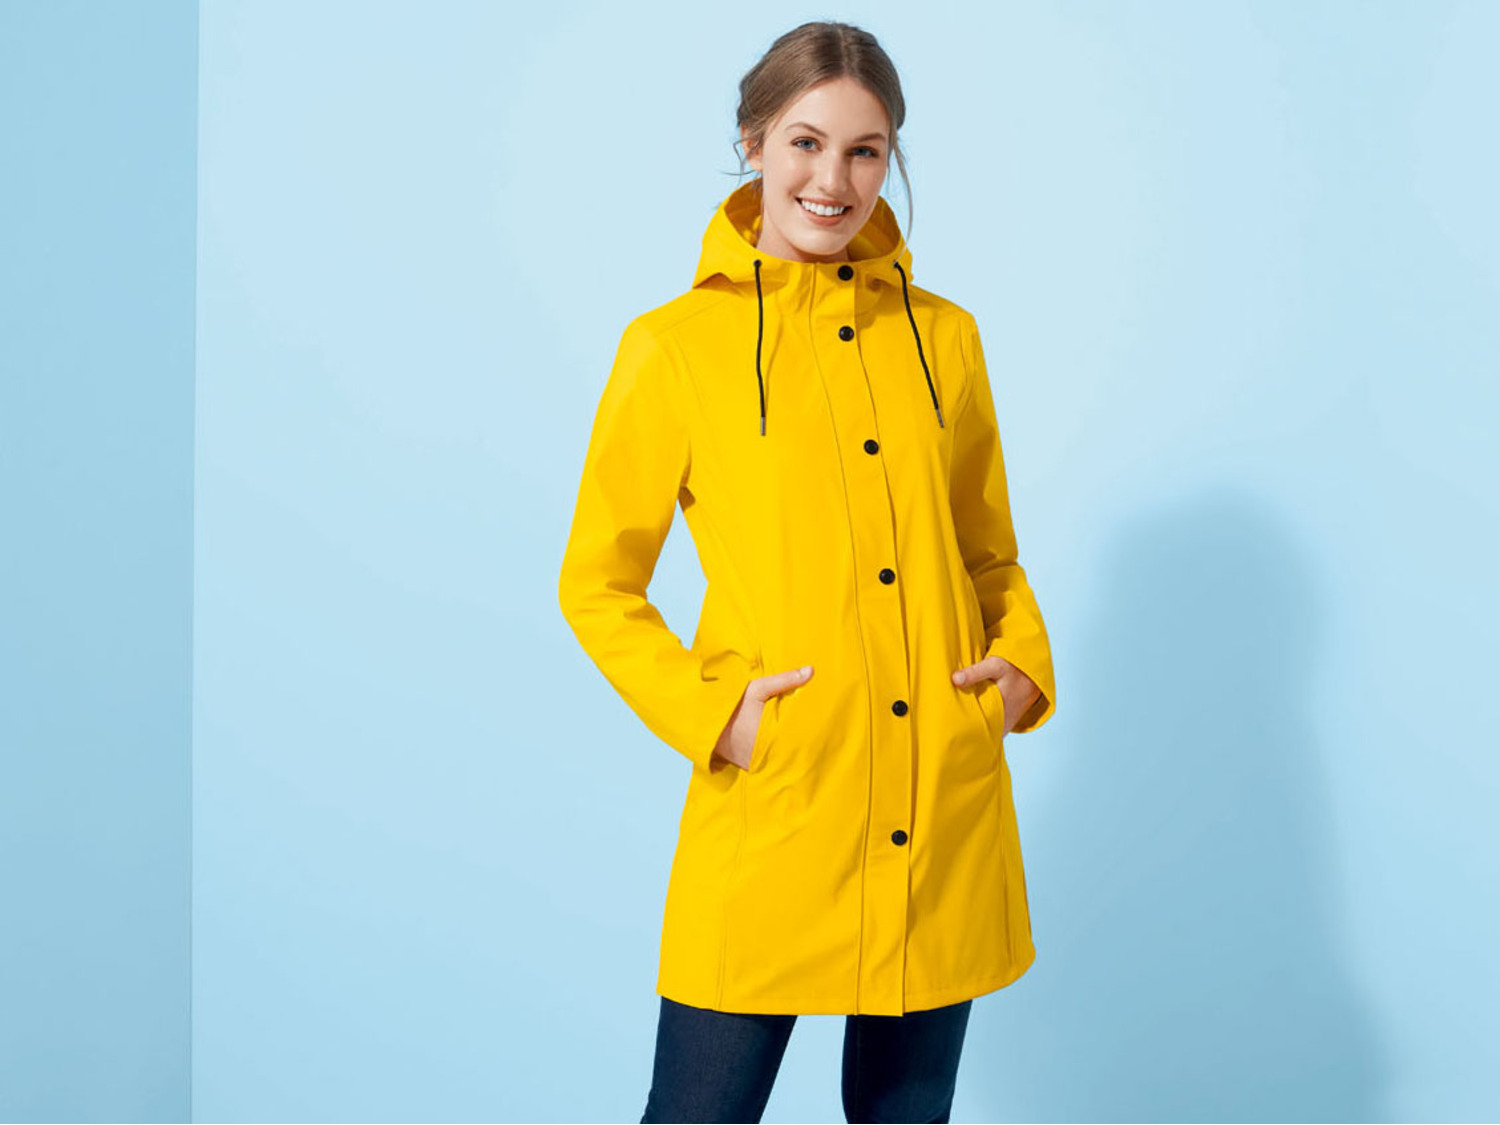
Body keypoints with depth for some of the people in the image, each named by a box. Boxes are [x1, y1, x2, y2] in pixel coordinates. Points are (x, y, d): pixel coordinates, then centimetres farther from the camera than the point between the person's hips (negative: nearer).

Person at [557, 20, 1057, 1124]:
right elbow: (596, 584, 4)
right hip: (769, 820, -3)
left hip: (946, 828, 3)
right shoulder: (675, 346, -1)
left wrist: (1022, 668, 0)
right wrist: (706, 710, -10)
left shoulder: (943, 334, 9)